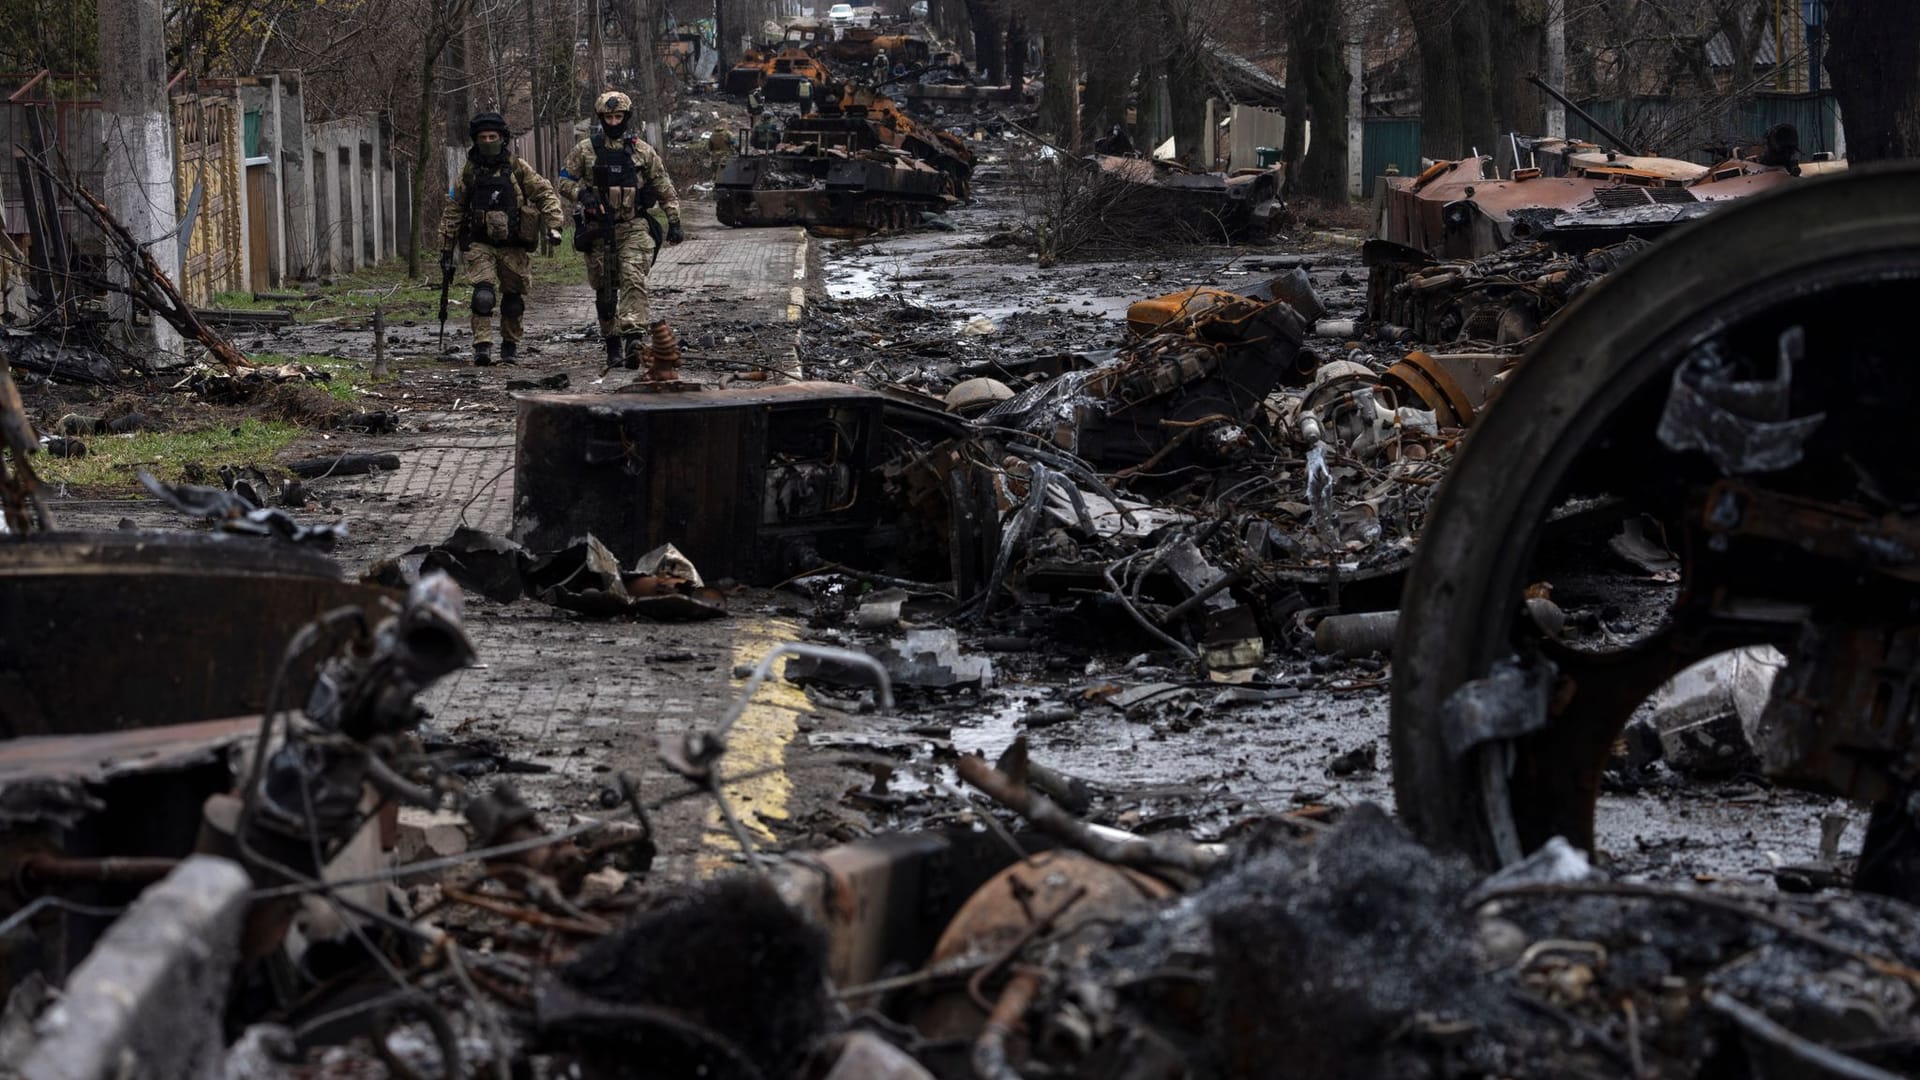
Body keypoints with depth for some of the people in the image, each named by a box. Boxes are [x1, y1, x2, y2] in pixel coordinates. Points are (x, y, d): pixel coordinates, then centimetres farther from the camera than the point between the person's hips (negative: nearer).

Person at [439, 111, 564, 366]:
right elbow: (452, 212, 11)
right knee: (483, 295, -19)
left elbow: (545, 194, 4)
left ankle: (510, 347, 23)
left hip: (514, 247, 1)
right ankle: (482, 347, -22)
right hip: (481, 246, -1)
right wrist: (446, 250, 11)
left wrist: (553, 225, -11)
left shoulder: (517, 169, 2)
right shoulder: (469, 173, 5)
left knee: (514, 300, 7)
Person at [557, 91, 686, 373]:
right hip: (598, 228, 1)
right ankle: (612, 345, 15)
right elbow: (565, 181, 7)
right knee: (604, 291, 5)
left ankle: (635, 337, -31)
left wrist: (674, 222, 5)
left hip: (634, 227, -1)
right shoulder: (585, 150, 5)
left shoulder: (642, 151, 5)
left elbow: (665, 189, 10)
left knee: (634, 279, -20)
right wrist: (583, 194, -13)